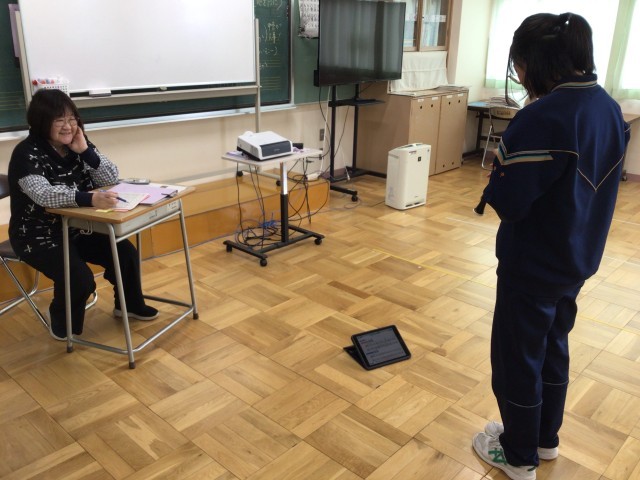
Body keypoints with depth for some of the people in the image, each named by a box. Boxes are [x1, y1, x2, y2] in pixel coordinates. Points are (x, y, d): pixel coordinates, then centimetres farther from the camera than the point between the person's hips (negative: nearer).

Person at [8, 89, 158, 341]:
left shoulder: (77, 145, 0)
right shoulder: (27, 154, -20)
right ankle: (63, 324, 7)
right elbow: (44, 195, -37)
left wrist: (85, 150, -20)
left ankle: (130, 304, 19)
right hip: (38, 236, -6)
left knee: (126, 252, -8)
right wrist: (90, 199, -53)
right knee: (80, 278, -25)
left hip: (77, 228, 6)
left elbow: (111, 178, -5)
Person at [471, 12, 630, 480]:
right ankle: (546, 439, 43)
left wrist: (497, 173, -5)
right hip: (579, 259, 9)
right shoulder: (610, 109, 2)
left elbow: (508, 201, -26)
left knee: (517, 358, 10)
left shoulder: (543, 117, -26)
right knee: (553, 346, 24)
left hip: (533, 265, -8)